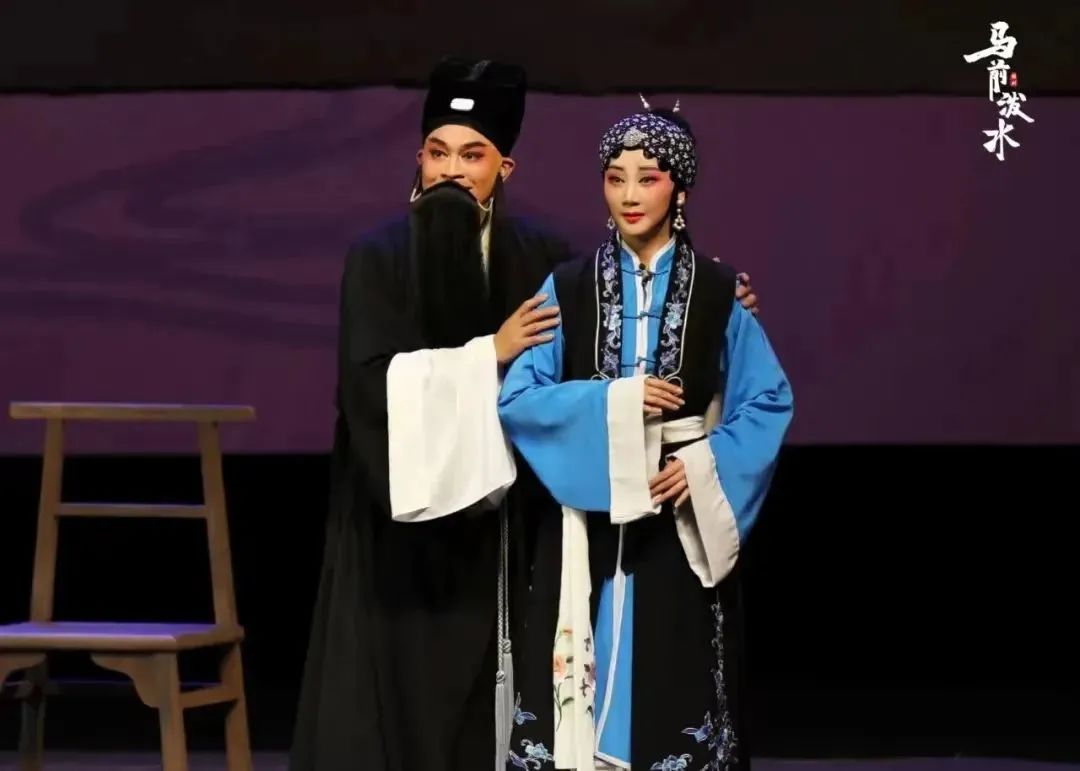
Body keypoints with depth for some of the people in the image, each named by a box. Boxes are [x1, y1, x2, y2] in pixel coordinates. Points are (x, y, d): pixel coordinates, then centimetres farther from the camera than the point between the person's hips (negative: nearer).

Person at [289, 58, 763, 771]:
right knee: (400, 697, -3)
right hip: (407, 522, -2)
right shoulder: (380, 257, -3)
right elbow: (371, 380, -15)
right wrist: (489, 352, -18)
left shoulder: (541, 257, 5)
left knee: (493, 695, 1)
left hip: (501, 521, 3)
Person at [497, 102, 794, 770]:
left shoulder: (719, 292, 2)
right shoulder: (567, 287, 2)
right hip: (590, 512, 0)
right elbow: (516, 397, -5)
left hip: (683, 517, 0)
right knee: (587, 685, -1)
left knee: (676, 687, 0)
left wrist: (709, 464, -12)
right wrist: (615, 401, -15)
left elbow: (770, 401, 2)